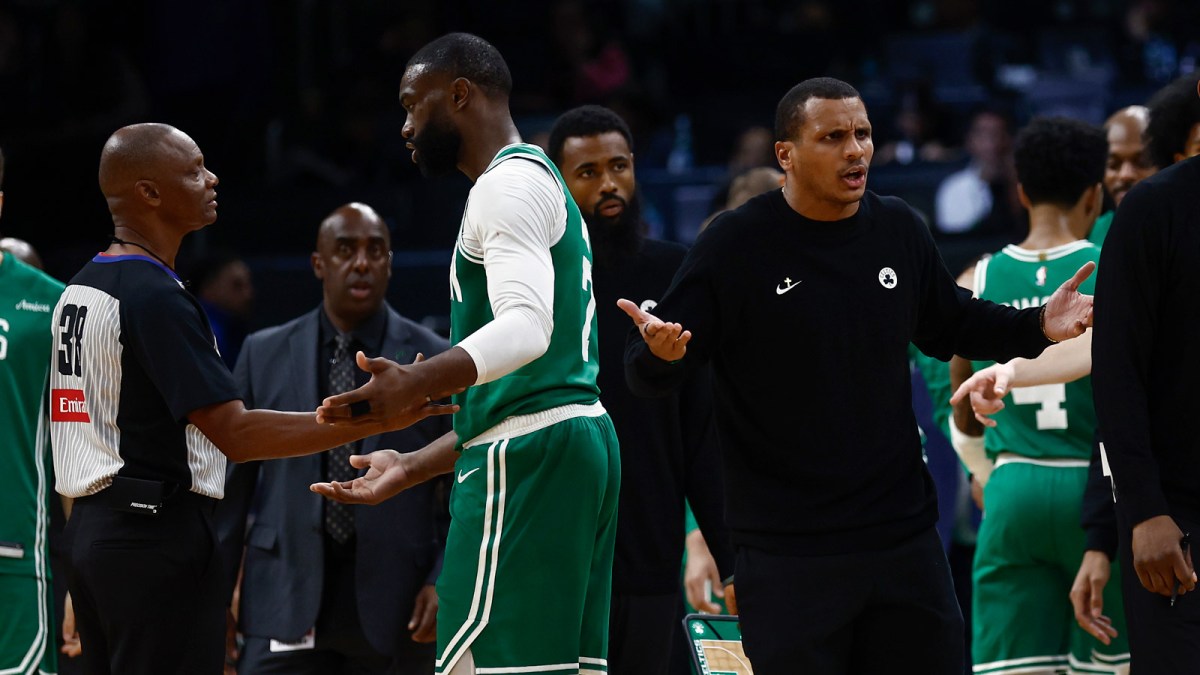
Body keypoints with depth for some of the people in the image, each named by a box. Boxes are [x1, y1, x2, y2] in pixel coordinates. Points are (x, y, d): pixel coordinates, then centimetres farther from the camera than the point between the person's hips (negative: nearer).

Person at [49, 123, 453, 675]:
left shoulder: (77, 290, 14)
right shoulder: (155, 297, -15)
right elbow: (236, 434, -21)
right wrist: (375, 420, -24)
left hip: (90, 526, 10)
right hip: (158, 533, -10)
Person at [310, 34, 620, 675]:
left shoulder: (510, 182, -7)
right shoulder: (543, 182, 26)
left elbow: (526, 327, -24)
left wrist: (415, 385, -36)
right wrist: (410, 468, 29)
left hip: (526, 455, -10)